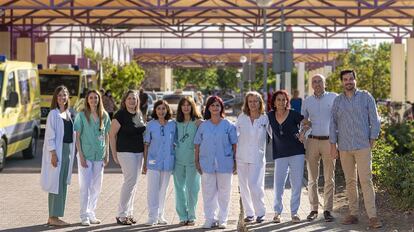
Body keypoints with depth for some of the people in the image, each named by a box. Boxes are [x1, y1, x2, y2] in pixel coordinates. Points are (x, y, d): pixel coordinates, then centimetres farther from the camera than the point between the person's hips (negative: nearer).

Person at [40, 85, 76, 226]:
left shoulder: (68, 114, 14)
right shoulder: (53, 114, -7)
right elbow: (50, 135, -12)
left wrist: (71, 153, 14)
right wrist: (53, 153, -19)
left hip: (67, 150, 8)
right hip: (57, 151, -8)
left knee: (63, 184, 9)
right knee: (56, 184, -7)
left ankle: (54, 216, 15)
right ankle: (53, 217, -4)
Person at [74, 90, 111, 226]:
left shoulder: (104, 115, 5)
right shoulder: (82, 115, -5)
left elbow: (106, 135, 11)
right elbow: (77, 136, -5)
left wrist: (107, 154, 6)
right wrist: (81, 155, -11)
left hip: (99, 155, 4)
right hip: (86, 155, -4)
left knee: (97, 186, 9)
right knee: (85, 186, -3)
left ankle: (91, 214, 20)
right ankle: (84, 216, 4)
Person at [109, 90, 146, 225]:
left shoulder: (139, 115, 11)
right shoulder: (120, 115, -9)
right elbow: (112, 134, -9)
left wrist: (144, 152, 14)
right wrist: (114, 154, -10)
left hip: (139, 152, 7)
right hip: (126, 152, -7)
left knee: (133, 183, 9)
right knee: (130, 181, -12)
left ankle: (129, 213, 17)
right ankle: (121, 214, -5)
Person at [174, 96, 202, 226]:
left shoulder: (197, 122, -2)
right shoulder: (177, 123, 11)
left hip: (192, 160, -4)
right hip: (178, 159, 4)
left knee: (191, 188, -2)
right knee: (179, 188, 7)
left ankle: (191, 216, 9)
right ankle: (183, 216, 15)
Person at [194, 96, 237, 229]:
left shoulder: (228, 125, 1)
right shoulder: (203, 126, 6)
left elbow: (234, 144, 3)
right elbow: (197, 144, 8)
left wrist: (235, 161, 0)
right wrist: (197, 161, 4)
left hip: (224, 164, -1)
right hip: (207, 163, 1)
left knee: (224, 192, 4)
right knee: (208, 192, 3)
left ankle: (222, 219, 13)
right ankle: (210, 219, 12)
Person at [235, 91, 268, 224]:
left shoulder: (265, 119, -1)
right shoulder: (241, 118, 4)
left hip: (257, 157, -3)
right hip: (242, 157, 3)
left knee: (255, 185, -13)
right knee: (244, 186, 7)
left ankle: (260, 213, 2)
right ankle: (249, 213, 18)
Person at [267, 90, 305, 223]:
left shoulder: (293, 114, -5)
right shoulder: (270, 116, 2)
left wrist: (302, 133, -7)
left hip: (297, 153, -1)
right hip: (280, 155, 1)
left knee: (297, 184, 2)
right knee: (278, 184, -4)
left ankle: (294, 212, 13)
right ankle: (277, 212, 11)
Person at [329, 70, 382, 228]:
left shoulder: (366, 97, 2)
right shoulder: (337, 101, 10)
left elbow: (374, 120, 3)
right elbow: (333, 123, 11)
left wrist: (372, 139, -3)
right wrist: (333, 145, 6)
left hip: (363, 146, -3)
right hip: (344, 148, 3)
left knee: (366, 180, -9)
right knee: (350, 182, 7)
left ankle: (372, 216, -9)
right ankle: (353, 214, 13)